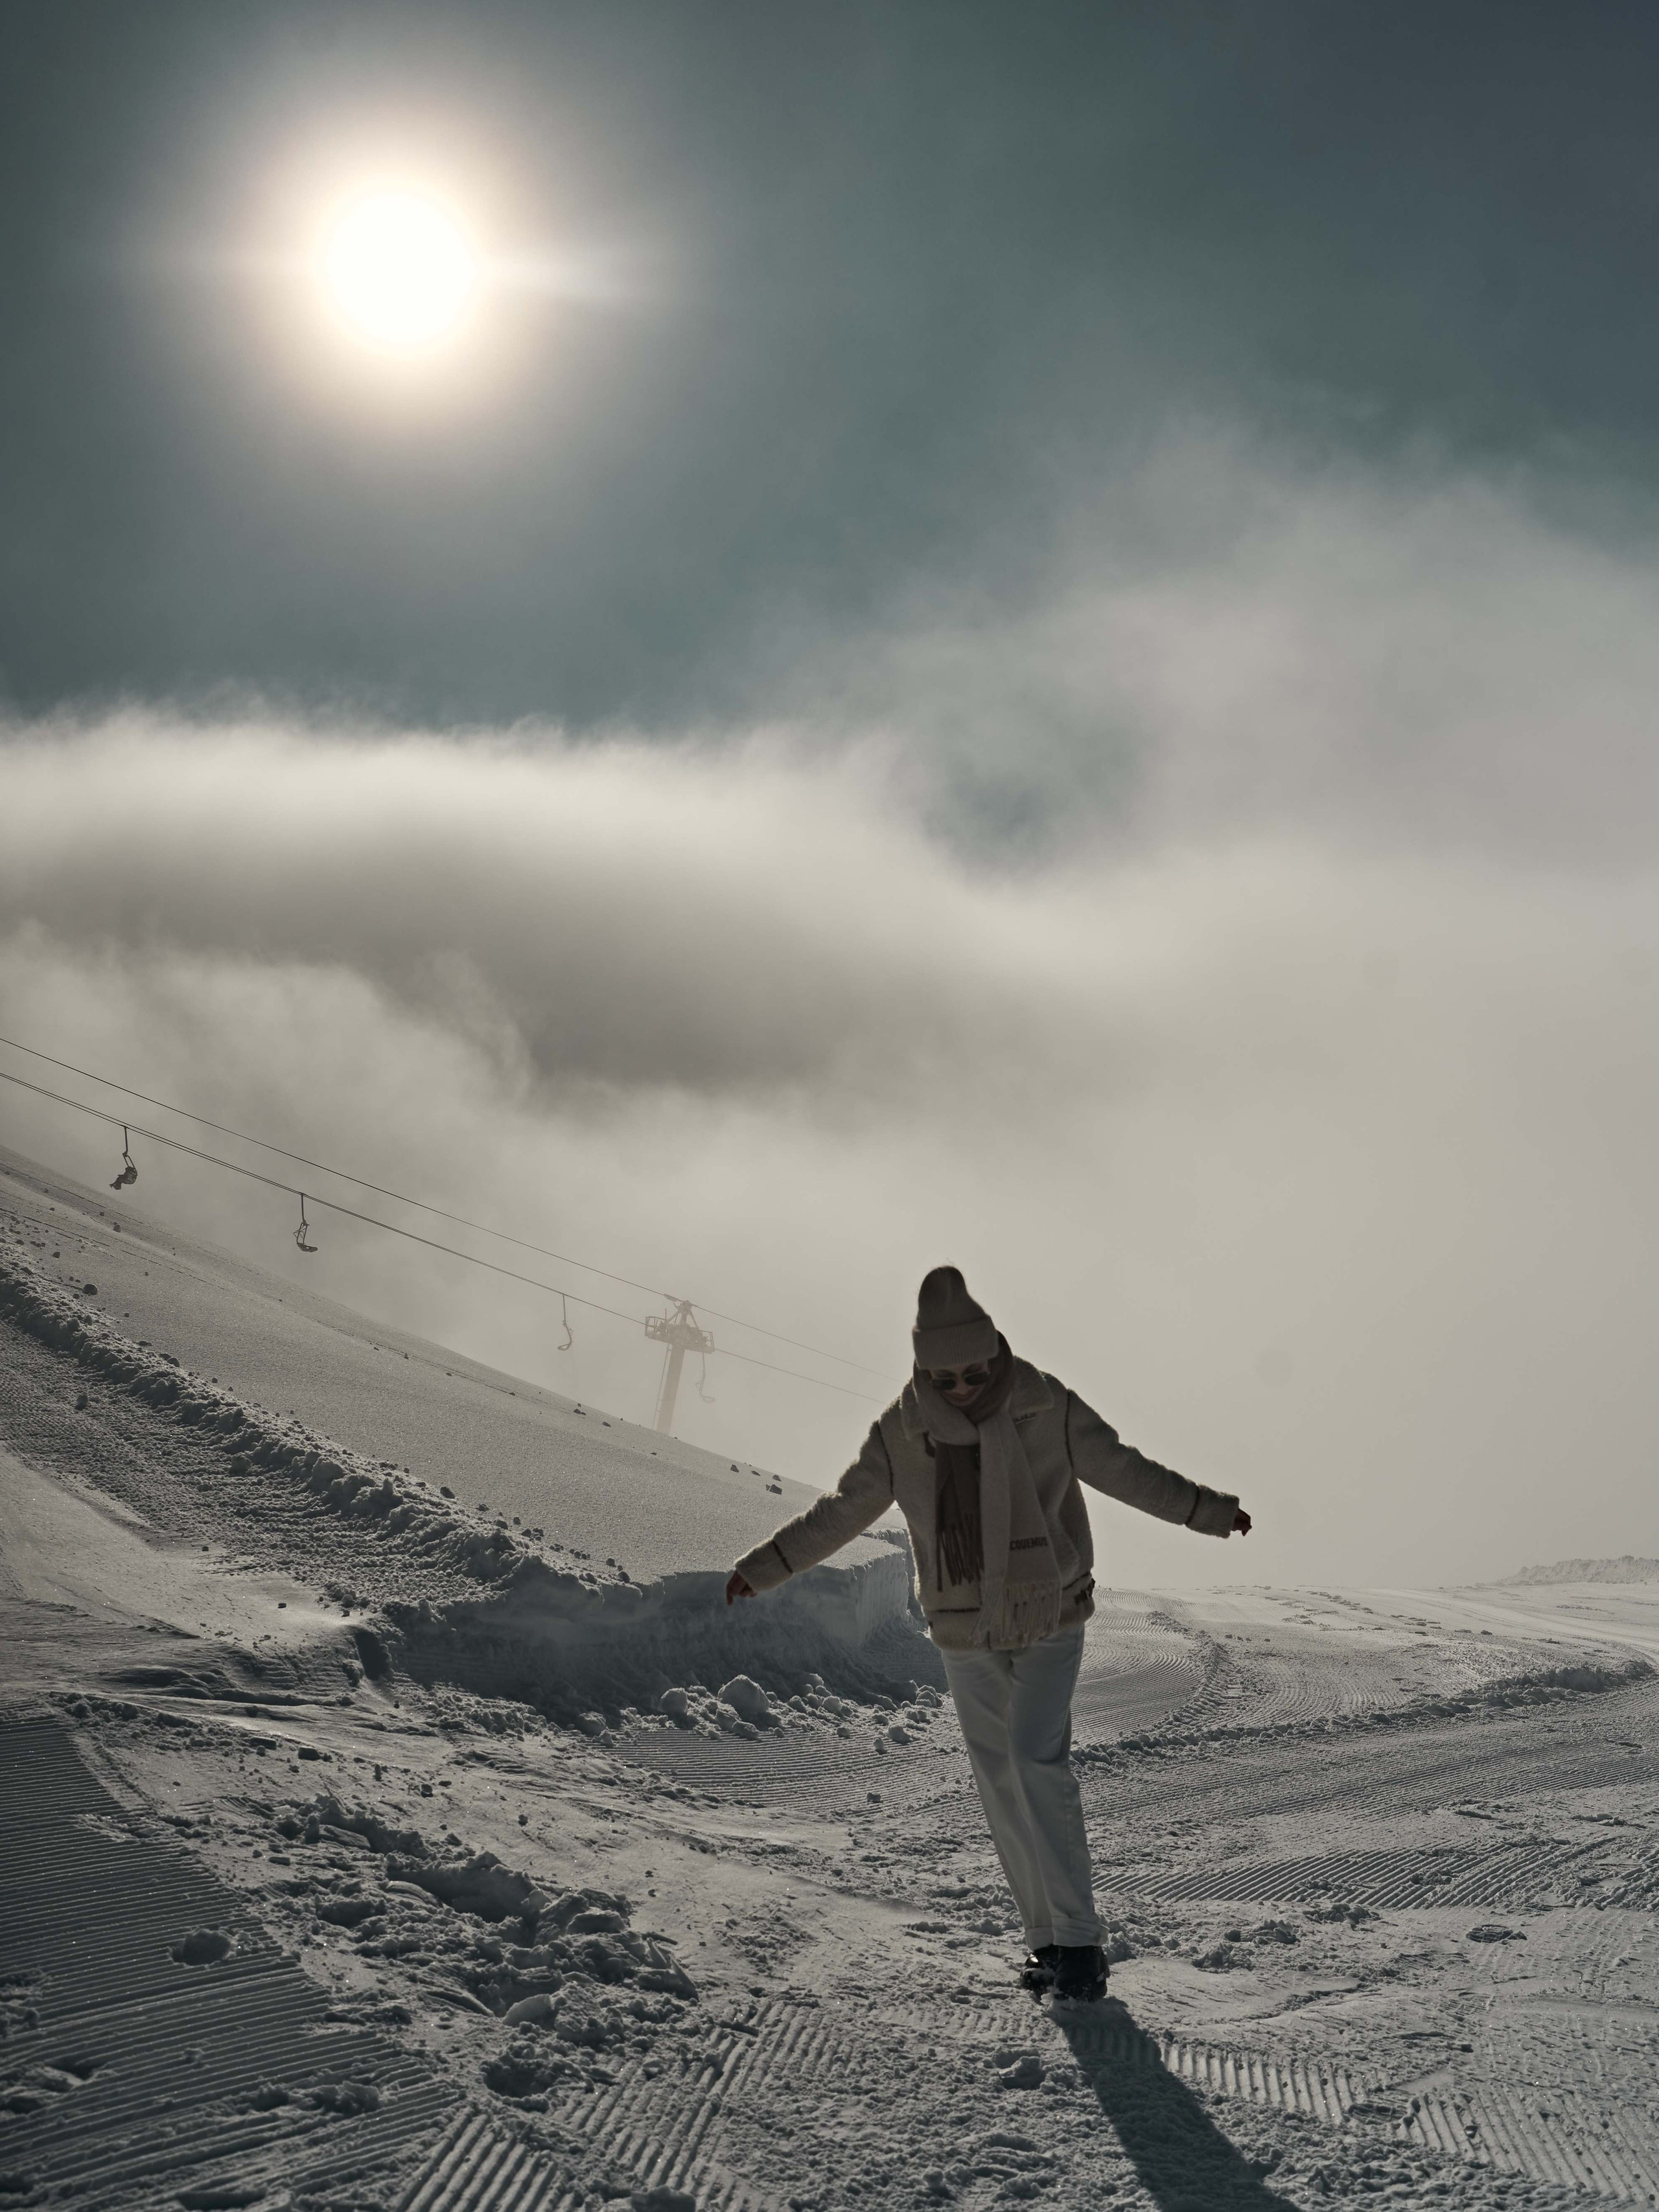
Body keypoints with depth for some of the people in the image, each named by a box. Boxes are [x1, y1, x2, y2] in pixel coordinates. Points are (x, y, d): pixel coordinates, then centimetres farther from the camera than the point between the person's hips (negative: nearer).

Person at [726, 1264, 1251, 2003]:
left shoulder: (1046, 1408, -10)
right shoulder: (902, 1430, -5)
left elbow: (1123, 1470, 0)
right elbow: (842, 1511, 4)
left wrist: (1207, 1510, -3)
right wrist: (765, 1567, 3)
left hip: (1049, 1621, -3)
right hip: (965, 1635, 3)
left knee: (1038, 1762, -17)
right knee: (1000, 1785, 6)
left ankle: (1079, 1940, -10)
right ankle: (1047, 1938, 17)